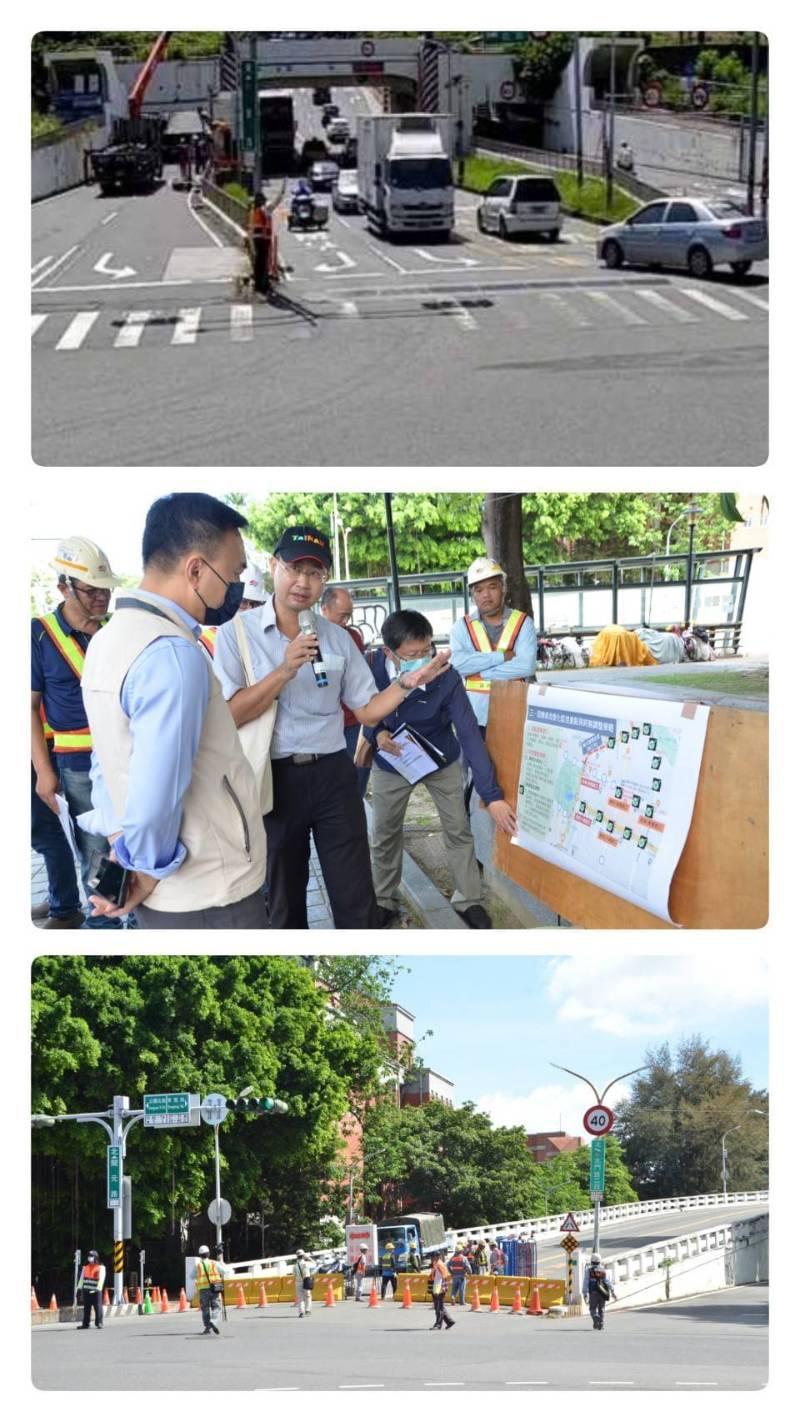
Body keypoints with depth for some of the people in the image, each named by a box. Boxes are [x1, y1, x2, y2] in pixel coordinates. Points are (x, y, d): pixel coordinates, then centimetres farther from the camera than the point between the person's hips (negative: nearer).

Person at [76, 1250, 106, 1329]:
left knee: (98, 1307, -4)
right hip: (86, 1291, 5)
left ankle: (99, 1323, 2)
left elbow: (101, 1279, -11)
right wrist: (79, 1288, 7)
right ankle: (86, 1323, 12)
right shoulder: (85, 1267, 13)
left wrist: (98, 1289, -21)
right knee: (86, 1308, 8)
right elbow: (81, 1278, 14)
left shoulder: (101, 1267, -3)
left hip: (95, 1291, -5)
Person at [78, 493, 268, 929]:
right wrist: (146, 873, -12)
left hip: (167, 896, 9)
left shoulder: (111, 637, 8)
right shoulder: (172, 654, -22)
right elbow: (156, 795, -27)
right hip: (209, 897, -9)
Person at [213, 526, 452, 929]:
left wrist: (407, 683, -10)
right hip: (274, 779, -3)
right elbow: (227, 716, -15)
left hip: (332, 776, 3)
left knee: (356, 900, 5)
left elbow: (367, 711, 7)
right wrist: (285, 672, -22)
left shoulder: (338, 638, 6)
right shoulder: (237, 633, -6)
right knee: (282, 903, 14)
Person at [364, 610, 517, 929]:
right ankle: (385, 902, 32)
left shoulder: (446, 678, -32)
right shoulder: (373, 670, -26)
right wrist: (377, 734, -30)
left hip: (441, 761, -1)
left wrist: (492, 795, -36)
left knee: (458, 831, 5)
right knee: (385, 835, 12)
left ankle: (468, 901, 23)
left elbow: (469, 734, -32)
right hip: (391, 764, 1)